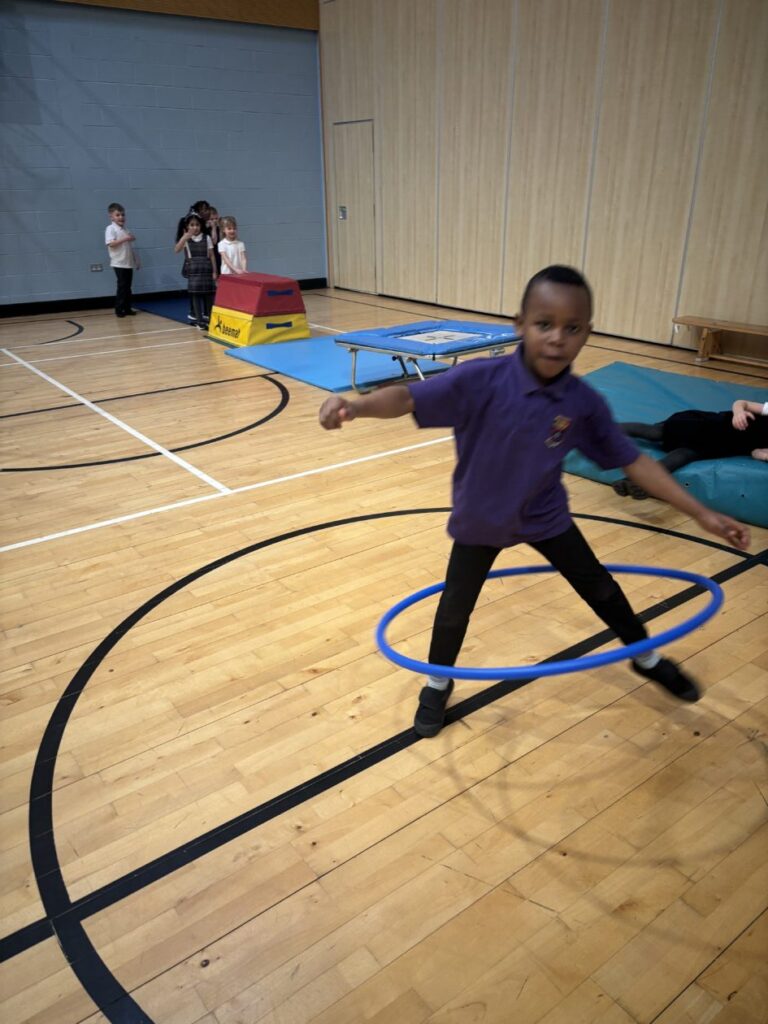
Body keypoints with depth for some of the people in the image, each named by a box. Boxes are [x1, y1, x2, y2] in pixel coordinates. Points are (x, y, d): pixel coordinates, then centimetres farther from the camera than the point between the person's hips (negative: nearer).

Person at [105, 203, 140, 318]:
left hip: (128, 263, 7)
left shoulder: (125, 229, 15)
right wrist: (125, 239, -24)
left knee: (128, 286, 9)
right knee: (122, 286, -7)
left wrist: (136, 261, 17)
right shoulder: (110, 228, -7)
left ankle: (127, 308, 15)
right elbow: (110, 243, -20)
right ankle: (119, 310, 0)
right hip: (119, 263, -7)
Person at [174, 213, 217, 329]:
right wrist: (184, 237, -23)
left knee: (208, 293, 4)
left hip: (206, 269, 1)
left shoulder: (206, 238, 6)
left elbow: (211, 255, 6)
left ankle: (209, 318, 16)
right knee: (195, 294, -1)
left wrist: (214, 271, 2)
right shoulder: (185, 239, 2)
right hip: (193, 270, -1)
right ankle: (199, 320, 2)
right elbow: (176, 250, -13)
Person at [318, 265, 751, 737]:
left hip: (545, 515, 3)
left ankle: (647, 657, 47)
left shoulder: (584, 401, -19)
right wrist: (356, 404, -57)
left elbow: (633, 461, -10)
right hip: (480, 518, -2)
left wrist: (701, 513, -9)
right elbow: (409, 397, -36)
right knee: (456, 606, 10)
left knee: (600, 587, 18)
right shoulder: (481, 379, -30)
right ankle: (438, 683, 40)